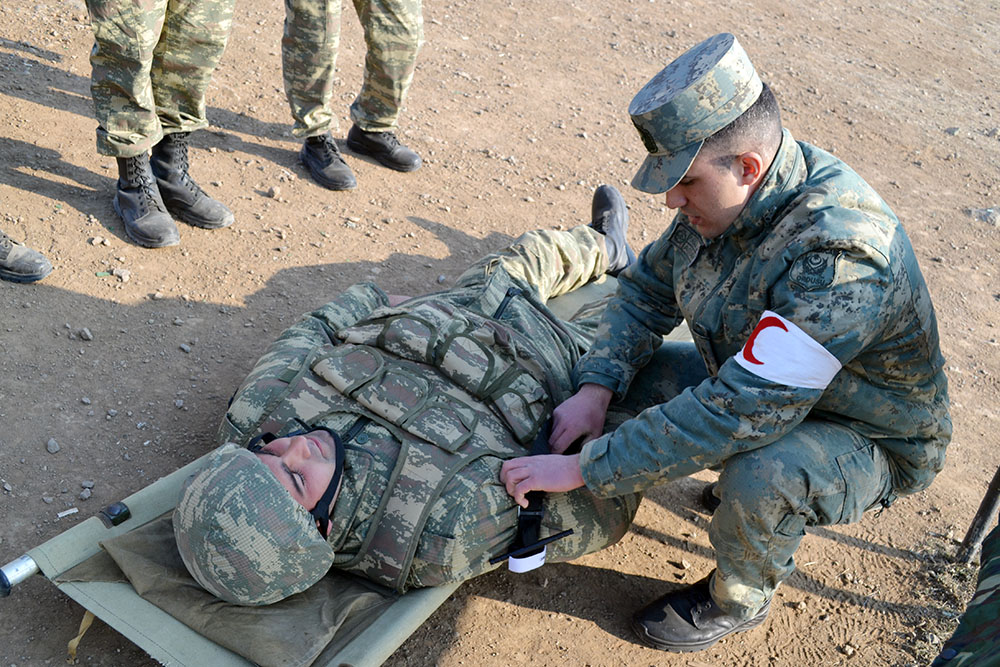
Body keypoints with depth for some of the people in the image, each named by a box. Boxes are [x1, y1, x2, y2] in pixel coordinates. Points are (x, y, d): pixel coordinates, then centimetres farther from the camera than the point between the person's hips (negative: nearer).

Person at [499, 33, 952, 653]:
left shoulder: (840, 253, -39)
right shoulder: (727, 192, -13)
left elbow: (742, 410, -43)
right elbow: (648, 287, 0)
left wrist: (583, 469, -39)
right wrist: (596, 388, -17)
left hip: (868, 441, -7)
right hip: (760, 380, 7)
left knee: (760, 476, -37)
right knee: (630, 372, -3)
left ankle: (740, 600, -3)